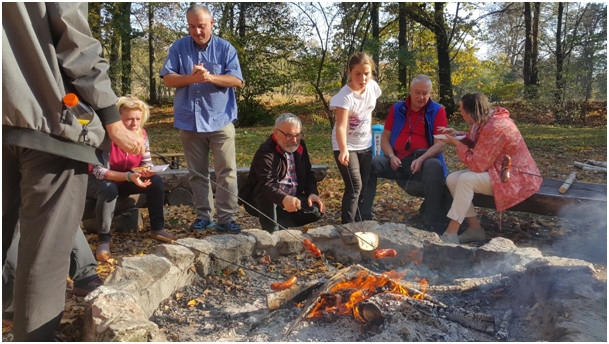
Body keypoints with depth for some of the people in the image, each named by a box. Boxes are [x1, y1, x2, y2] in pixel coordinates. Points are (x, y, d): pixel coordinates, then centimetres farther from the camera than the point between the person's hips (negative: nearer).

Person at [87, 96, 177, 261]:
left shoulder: (141, 134, -11)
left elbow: (146, 163, -5)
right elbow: (99, 171, -30)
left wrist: (147, 172, -30)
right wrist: (129, 176, -43)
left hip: (126, 180, 5)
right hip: (96, 180, -5)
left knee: (156, 180, -15)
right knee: (109, 189, -38)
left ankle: (157, 229, -3)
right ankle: (103, 240, -23)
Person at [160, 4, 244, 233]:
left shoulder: (225, 48, 4)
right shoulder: (178, 48, 8)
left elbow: (237, 80, -5)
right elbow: (167, 79, 1)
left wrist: (209, 77, -18)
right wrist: (191, 78, -15)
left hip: (220, 120, -2)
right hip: (189, 121, 2)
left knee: (227, 171, -5)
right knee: (197, 173, 8)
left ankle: (226, 218, 3)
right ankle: (204, 216, 19)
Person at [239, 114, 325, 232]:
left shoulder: (300, 146, 4)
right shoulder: (265, 152, -21)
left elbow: (308, 173, 13)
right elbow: (268, 183, -37)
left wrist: (313, 193, -7)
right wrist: (285, 199, -56)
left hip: (292, 198, 6)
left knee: (318, 209, -15)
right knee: (266, 192, -38)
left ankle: (280, 223, -9)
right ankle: (271, 231, -25)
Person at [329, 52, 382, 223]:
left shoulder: (373, 87, -6)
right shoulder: (345, 95, -25)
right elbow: (341, 126, -36)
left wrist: (369, 129, 15)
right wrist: (343, 150, -49)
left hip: (365, 145, 6)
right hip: (346, 146, -6)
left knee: (364, 186, 11)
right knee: (354, 187, -13)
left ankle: (360, 220, 26)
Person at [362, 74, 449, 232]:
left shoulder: (437, 111, 5)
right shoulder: (397, 109, 15)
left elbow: (440, 143, -4)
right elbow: (385, 138, 14)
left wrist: (421, 159, -22)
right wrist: (391, 156, -6)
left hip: (423, 160, -3)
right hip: (397, 162, 3)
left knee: (435, 167, -37)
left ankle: (433, 226, -30)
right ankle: (363, 215, -16)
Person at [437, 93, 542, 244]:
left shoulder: (494, 128, -27)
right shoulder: (485, 121, 2)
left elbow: (477, 165, -23)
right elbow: (476, 142, 22)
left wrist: (458, 144, -12)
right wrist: (458, 135, 5)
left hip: (516, 178, -10)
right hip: (498, 170, 10)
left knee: (466, 179, -29)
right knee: (452, 179, -5)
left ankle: (450, 235, -22)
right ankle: (475, 229, -1)